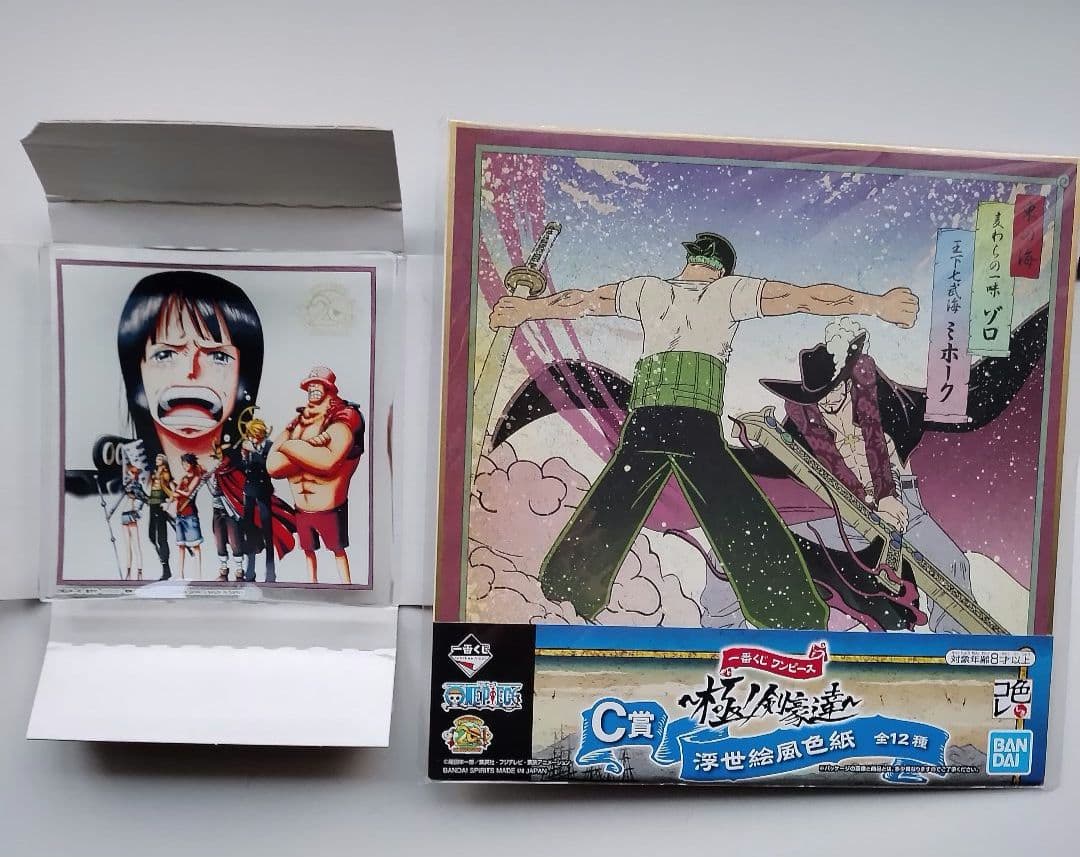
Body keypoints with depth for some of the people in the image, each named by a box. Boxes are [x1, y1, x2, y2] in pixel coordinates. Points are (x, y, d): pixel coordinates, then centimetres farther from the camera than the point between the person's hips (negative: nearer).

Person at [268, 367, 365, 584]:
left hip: (329, 506, -5)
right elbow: (272, 465, -9)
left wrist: (290, 446, -18)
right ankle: (312, 583, 40)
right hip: (301, 507, 5)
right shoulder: (298, 422, 3)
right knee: (308, 549, 20)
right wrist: (309, 448, -21)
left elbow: (329, 460, -31)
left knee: (338, 549, 10)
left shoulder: (343, 419, -12)